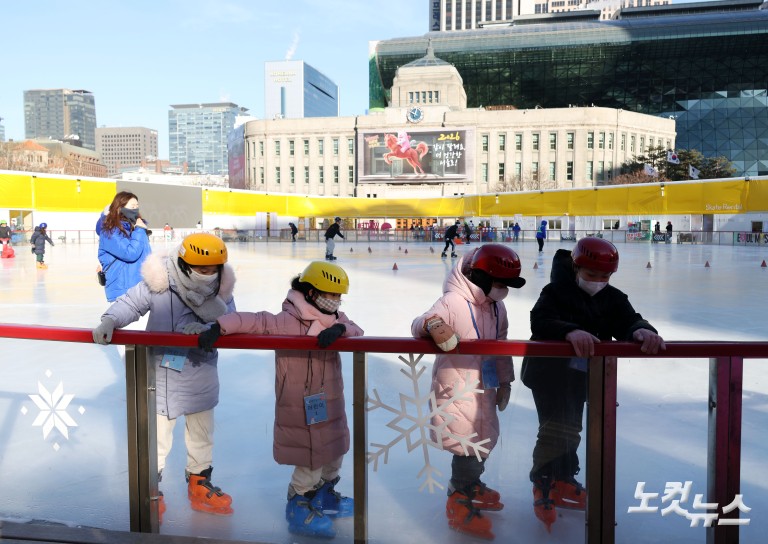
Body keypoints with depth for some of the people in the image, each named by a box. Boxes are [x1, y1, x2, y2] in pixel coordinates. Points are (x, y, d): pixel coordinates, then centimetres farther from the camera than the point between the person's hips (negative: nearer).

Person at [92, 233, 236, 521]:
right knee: (156, 435, 12)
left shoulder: (221, 291, -10)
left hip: (201, 380, 3)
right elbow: (130, 303, -11)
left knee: (202, 434, 19)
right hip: (161, 376, -3)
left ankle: (199, 484, 39)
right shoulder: (159, 285, -18)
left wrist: (206, 330, -32)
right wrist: (109, 321, -28)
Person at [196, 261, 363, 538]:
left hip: (330, 406, 8)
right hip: (300, 410, -8)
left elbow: (357, 332, -10)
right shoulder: (287, 322, -20)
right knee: (311, 461, 2)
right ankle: (299, 509, 24)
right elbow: (253, 321, -25)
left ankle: (325, 498, 44)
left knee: (334, 453, 22)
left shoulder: (334, 319, 3)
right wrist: (218, 327, -36)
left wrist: (340, 329, -32)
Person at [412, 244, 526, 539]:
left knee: (484, 438, 21)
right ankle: (459, 504, 14)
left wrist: (504, 381, 15)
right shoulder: (453, 302, -20)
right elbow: (419, 325, -29)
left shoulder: (497, 307, 5)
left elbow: (501, 345, 13)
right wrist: (431, 325, -52)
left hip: (484, 387, 8)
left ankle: (472, 485, 45)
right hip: (456, 389, -8)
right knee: (467, 444, -4)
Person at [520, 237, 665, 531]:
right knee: (555, 427, -12)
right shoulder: (556, 292, -16)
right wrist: (571, 332, -51)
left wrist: (642, 331, -39)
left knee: (571, 428, 17)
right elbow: (540, 321, -32)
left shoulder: (613, 299, 0)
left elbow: (629, 322, -14)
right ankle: (542, 487, 5)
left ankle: (563, 482, 35)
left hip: (581, 373, 6)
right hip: (549, 370, -6)